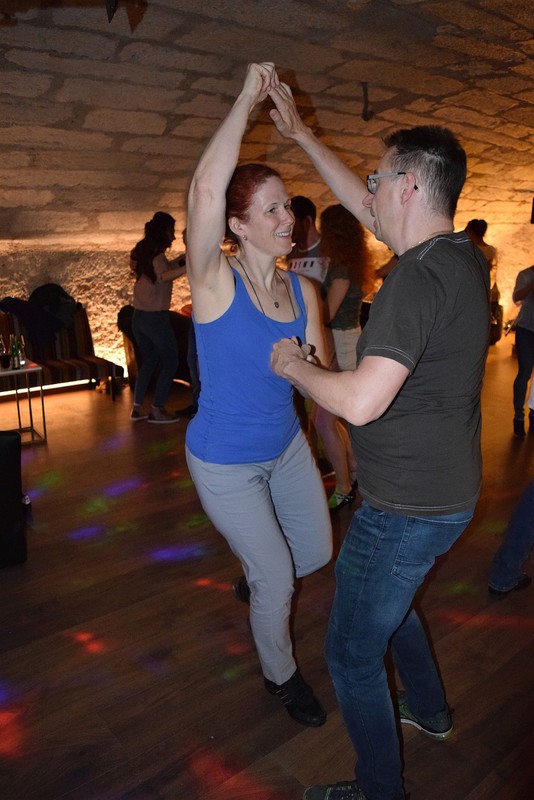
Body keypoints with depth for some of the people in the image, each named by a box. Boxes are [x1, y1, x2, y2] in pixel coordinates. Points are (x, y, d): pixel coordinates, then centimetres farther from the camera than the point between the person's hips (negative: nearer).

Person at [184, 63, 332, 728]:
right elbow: (206, 187, -39)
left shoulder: (303, 290, -4)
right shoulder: (215, 280, -21)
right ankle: (280, 675, 40)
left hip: (286, 446, 6)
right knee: (279, 578, 7)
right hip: (225, 462, -6)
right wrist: (247, 99, -29)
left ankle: (251, 579, 55)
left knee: (316, 553, 20)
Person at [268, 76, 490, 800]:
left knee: (352, 654, 10)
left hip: (405, 508, -10)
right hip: (447, 494, 10)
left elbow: (360, 401, -33)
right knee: (388, 599, 33)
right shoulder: (464, 257, 4)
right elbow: (361, 205, 15)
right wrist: (299, 133, 20)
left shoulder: (420, 276, -26)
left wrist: (292, 365, -14)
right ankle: (430, 711, 54)